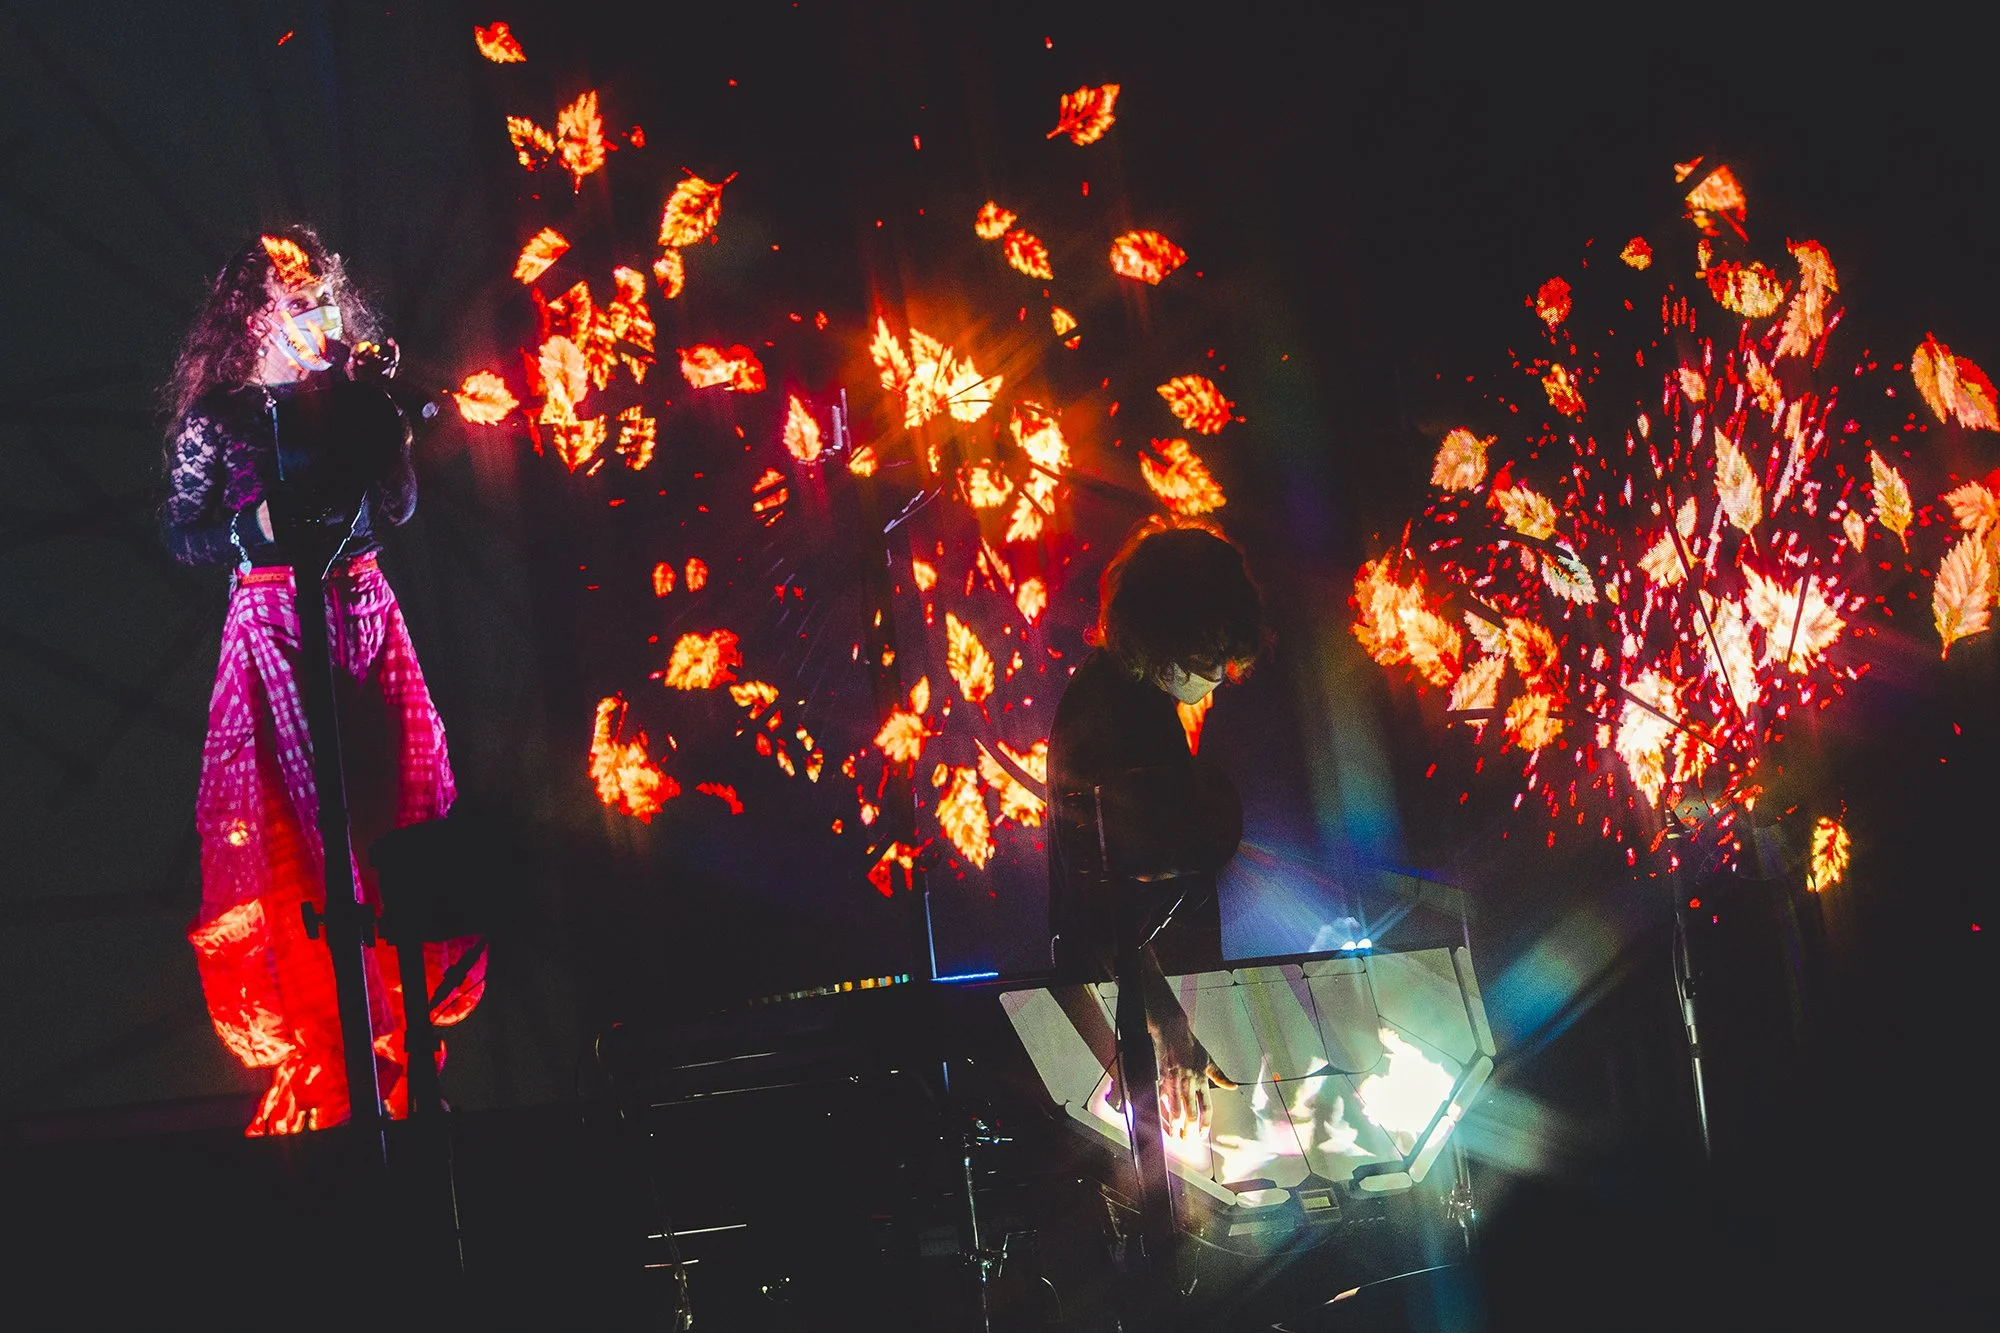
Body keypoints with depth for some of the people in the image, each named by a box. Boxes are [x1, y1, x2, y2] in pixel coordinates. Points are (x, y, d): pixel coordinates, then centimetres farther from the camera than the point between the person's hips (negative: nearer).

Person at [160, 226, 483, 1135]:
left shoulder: (344, 399, 11)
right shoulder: (217, 418, 0)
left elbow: (399, 506, 5)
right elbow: (182, 535, 0)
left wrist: (379, 406, -2)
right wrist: (258, 525, -16)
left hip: (365, 614, 4)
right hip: (274, 623, -4)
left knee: (389, 799, 0)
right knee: (297, 820, -8)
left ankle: (393, 1040, 8)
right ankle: (320, 1063, -3)